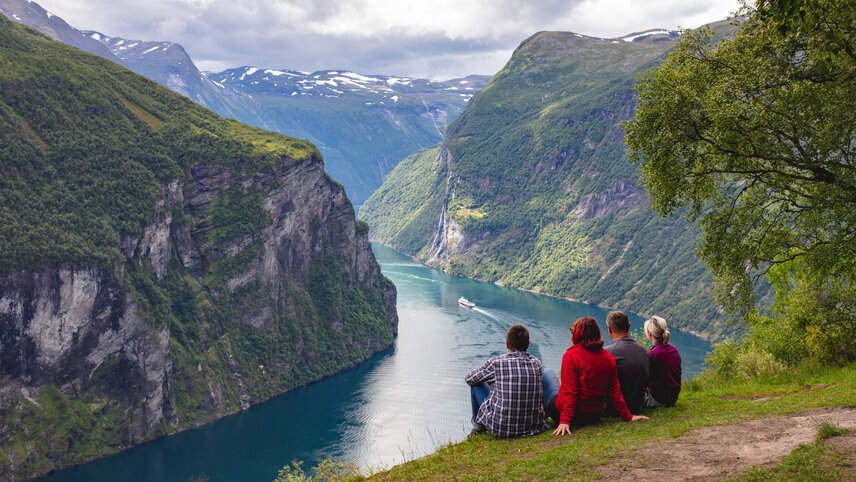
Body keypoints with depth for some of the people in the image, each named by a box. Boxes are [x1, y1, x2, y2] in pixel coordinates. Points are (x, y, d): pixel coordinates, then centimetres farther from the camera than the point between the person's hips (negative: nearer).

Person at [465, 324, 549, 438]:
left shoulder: (496, 362, -11)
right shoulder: (536, 363, 1)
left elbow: (469, 378, 5)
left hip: (501, 428, -4)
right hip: (534, 424, 4)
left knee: (477, 384, 15)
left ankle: (479, 427, 35)